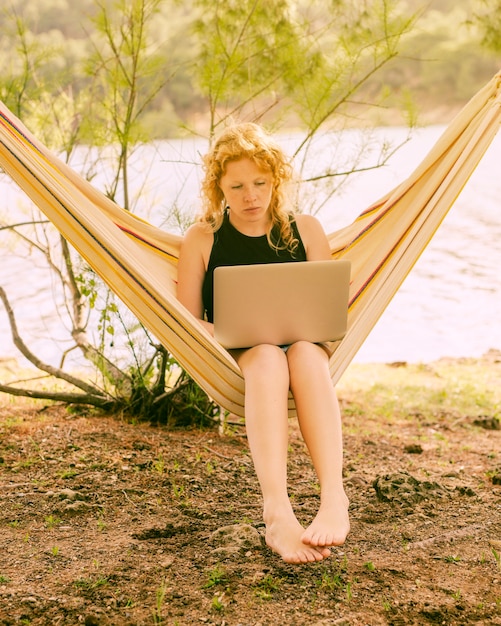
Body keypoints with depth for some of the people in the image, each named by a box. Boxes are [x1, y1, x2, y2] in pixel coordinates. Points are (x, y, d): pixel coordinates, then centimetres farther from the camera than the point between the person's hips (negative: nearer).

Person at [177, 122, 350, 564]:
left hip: (306, 353, 2)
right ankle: (277, 513, -54)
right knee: (266, 358, -38)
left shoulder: (305, 230, 12)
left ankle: (334, 497, -51)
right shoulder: (202, 239, 8)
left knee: (306, 352, -36)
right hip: (232, 361, -1)